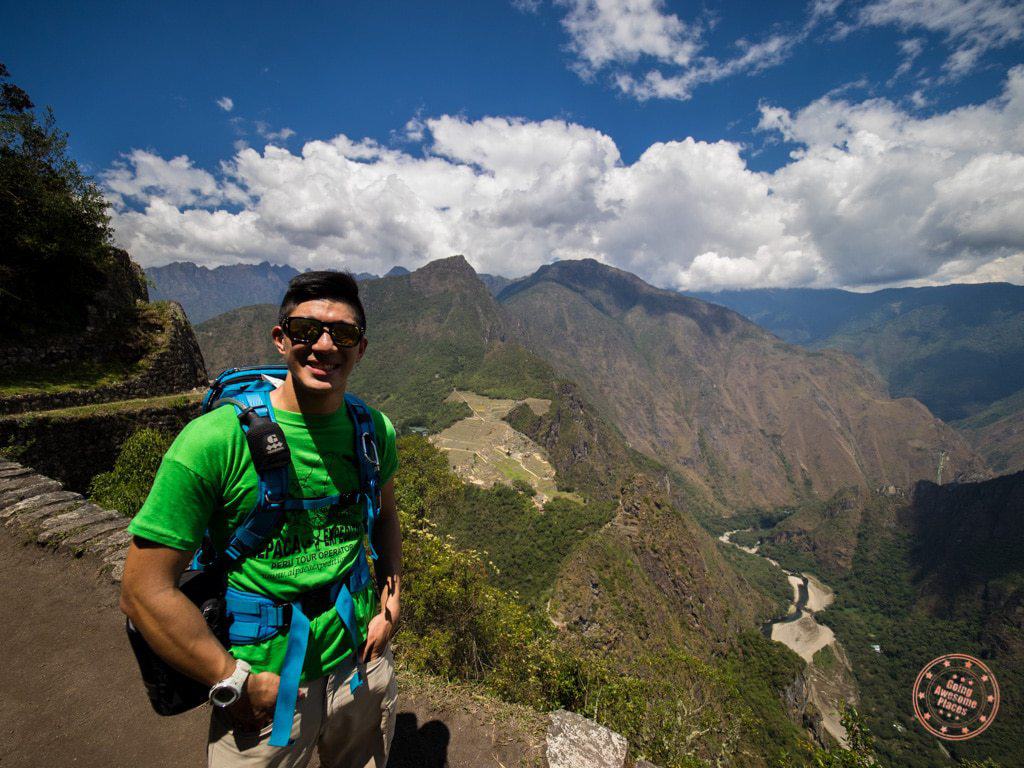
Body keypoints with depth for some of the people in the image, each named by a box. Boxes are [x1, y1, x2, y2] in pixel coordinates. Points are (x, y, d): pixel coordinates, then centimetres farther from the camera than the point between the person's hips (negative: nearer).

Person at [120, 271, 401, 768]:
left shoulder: (374, 430, -8)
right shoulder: (215, 439, -22)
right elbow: (144, 588, -17)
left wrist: (391, 598, 1)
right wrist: (236, 683, -14)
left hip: (364, 663, 5)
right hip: (262, 693, -4)